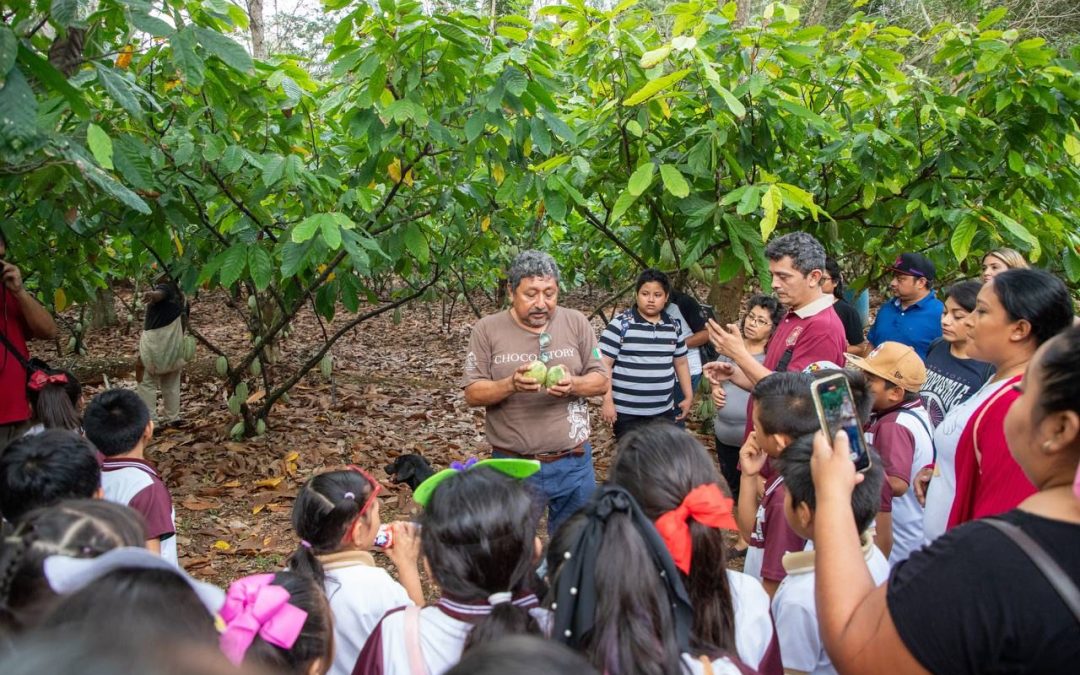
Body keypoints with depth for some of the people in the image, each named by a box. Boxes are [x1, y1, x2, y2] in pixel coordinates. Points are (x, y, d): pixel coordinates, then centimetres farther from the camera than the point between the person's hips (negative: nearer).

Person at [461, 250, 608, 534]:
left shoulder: (576, 322, 1)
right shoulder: (487, 329, -3)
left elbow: (601, 381, 3)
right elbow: (472, 394, -5)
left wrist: (572, 384, -18)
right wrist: (511, 384, -23)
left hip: (573, 463, 1)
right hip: (512, 465, -1)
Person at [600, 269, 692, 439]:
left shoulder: (674, 326, 8)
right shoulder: (620, 324, -8)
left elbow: (680, 363, 18)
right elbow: (604, 364, -9)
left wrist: (688, 396, 16)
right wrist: (608, 401, -15)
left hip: (664, 411, 5)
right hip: (627, 413, -5)